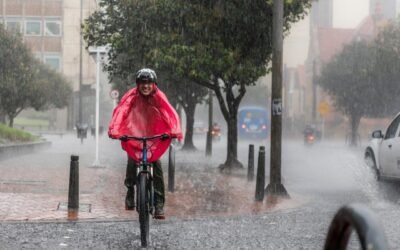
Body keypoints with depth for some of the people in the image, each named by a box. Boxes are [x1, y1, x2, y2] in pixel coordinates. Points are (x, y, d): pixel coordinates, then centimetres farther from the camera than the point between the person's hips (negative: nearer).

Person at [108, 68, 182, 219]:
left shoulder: (159, 97, -12)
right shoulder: (132, 97, -14)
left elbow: (170, 114, -23)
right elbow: (120, 111, -27)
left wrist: (175, 131, -43)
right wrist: (114, 130, -45)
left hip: (154, 138, 0)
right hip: (133, 136, 0)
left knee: (157, 165, -13)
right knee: (132, 161, -21)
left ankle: (159, 204, -9)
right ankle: (130, 190, 7)